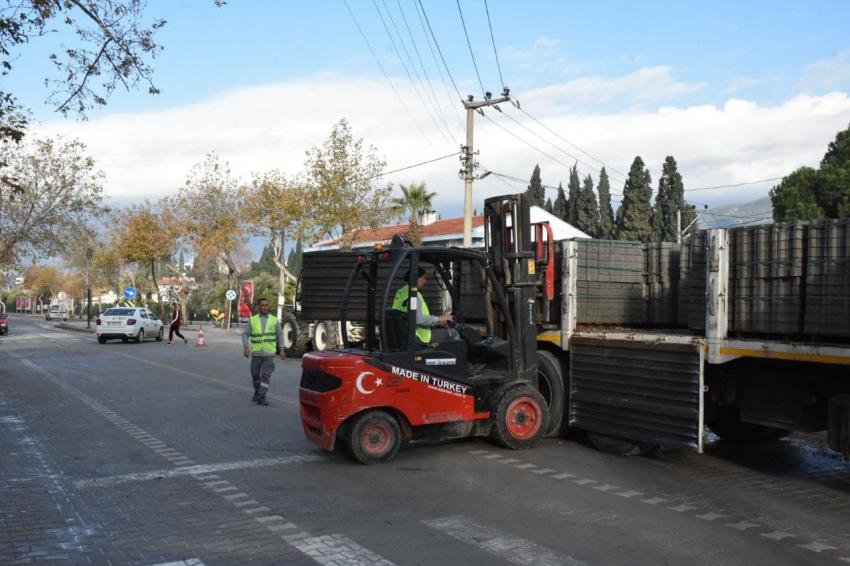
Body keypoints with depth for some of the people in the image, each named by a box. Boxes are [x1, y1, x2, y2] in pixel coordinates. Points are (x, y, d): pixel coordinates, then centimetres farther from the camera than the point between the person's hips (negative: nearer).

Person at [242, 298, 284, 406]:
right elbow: (245, 334, 0)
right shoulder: (253, 320, 1)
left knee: (266, 375, -10)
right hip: (256, 353, 2)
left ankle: (261, 397, -8)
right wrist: (246, 347, -15)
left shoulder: (274, 320, 1)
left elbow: (280, 335, 5)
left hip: (269, 353, -1)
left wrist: (281, 350, -1)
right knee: (255, 375, 11)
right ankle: (257, 392, 35)